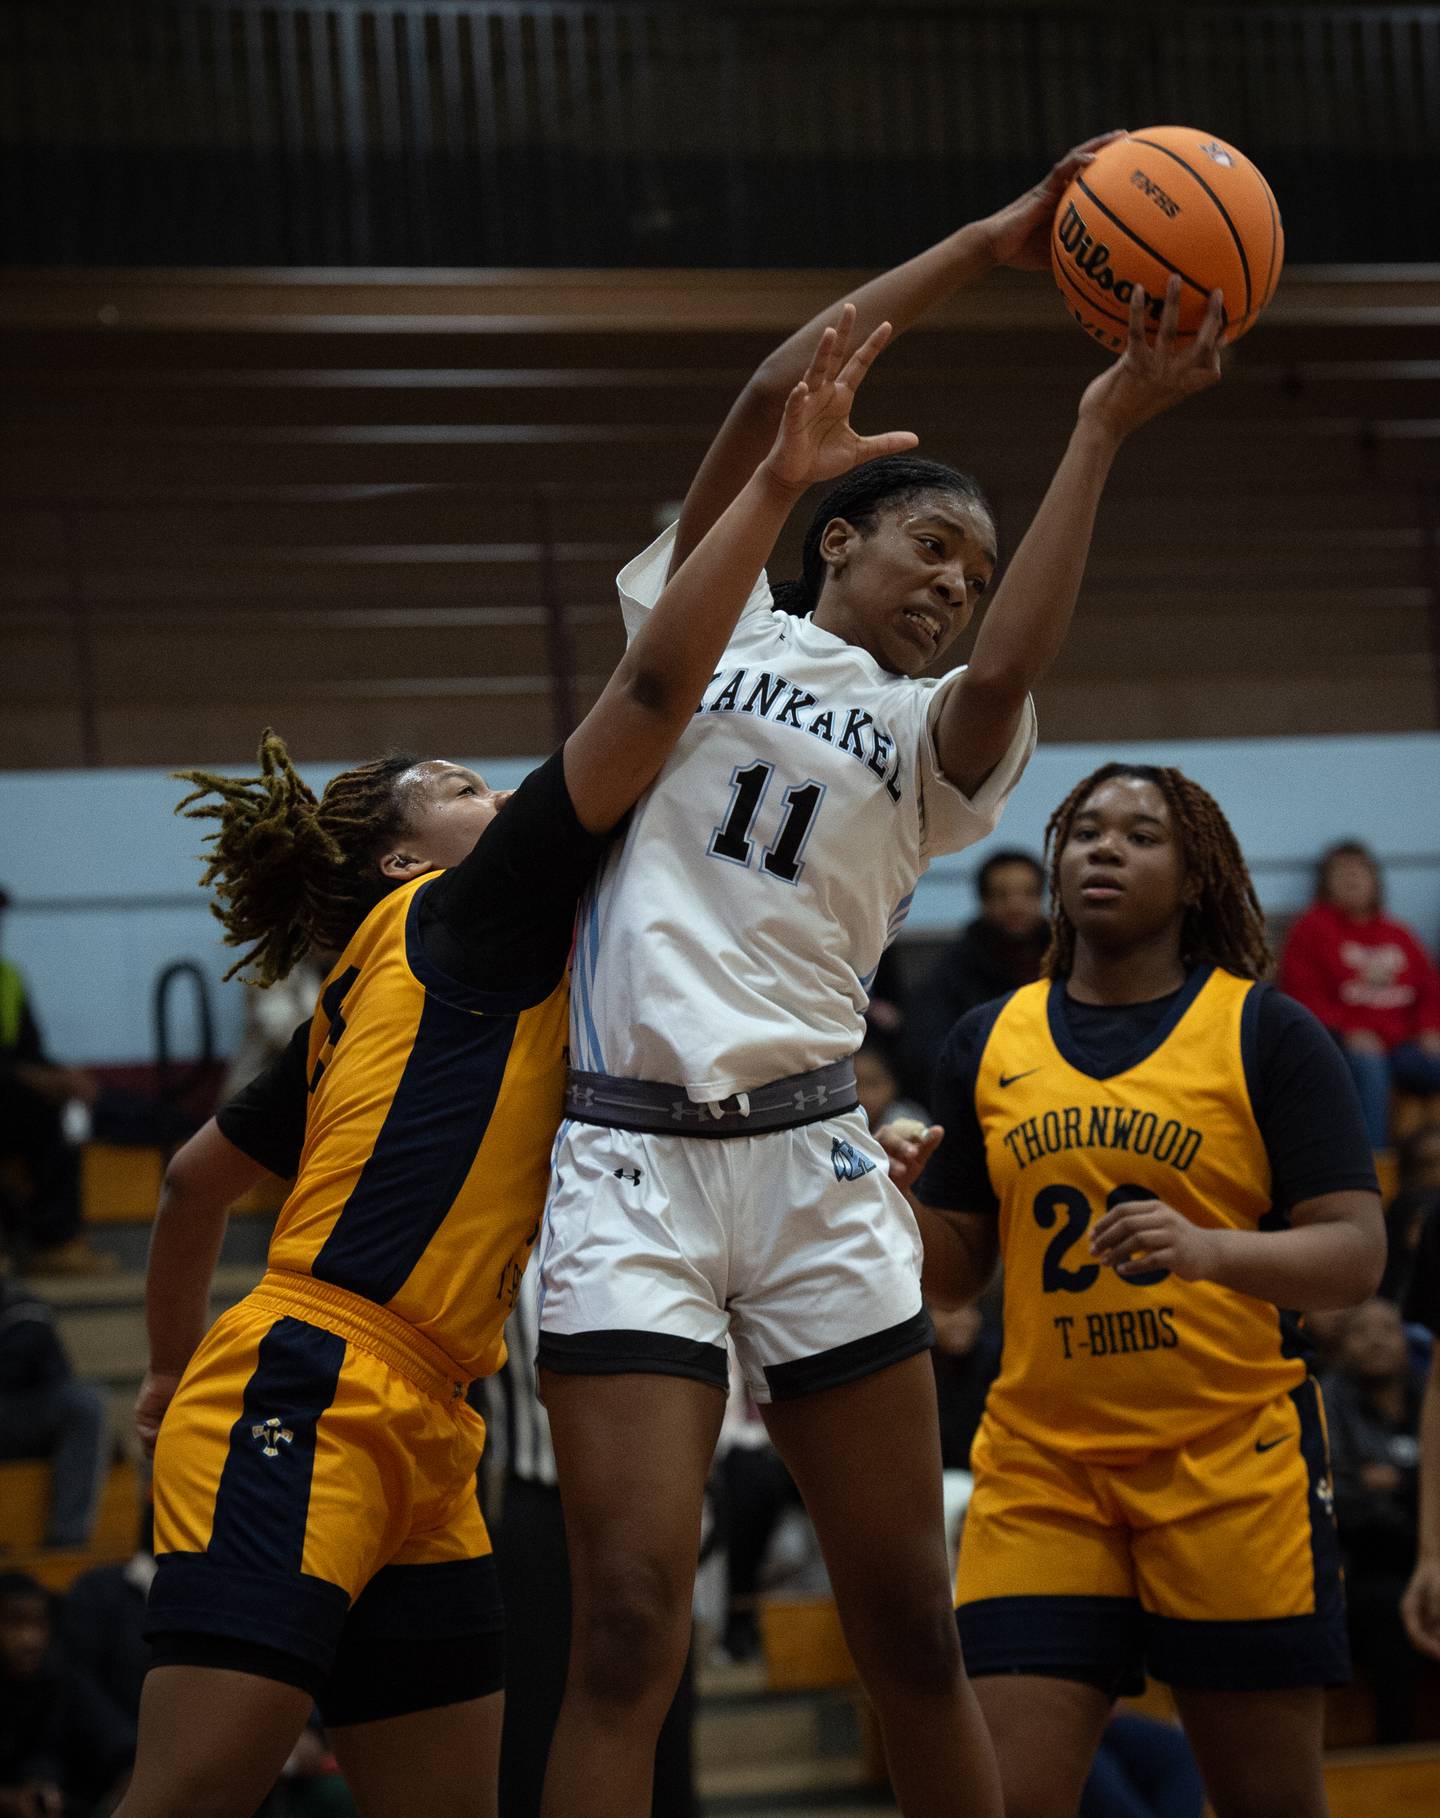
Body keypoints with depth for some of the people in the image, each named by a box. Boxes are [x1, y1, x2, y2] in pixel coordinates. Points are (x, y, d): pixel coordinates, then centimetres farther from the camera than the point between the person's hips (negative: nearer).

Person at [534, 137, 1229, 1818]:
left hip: (810, 1161, 3)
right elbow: (780, 392, -2)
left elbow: (1009, 669, -9)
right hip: (627, 1158, -3)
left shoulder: (935, 737, 15)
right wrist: (995, 242, -1)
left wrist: (1102, 431, -10)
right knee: (628, 1626, -12)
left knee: (908, 1627, 5)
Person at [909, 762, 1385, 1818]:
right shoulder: (989, 1044, 11)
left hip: (1234, 1463, -2)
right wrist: (902, 1203, -7)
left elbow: (1357, 1256, -7)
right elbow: (954, 1275, 15)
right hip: (1039, 1468, 3)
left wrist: (1206, 1248, -24)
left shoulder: (1268, 1034, 0)